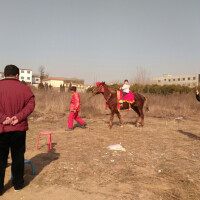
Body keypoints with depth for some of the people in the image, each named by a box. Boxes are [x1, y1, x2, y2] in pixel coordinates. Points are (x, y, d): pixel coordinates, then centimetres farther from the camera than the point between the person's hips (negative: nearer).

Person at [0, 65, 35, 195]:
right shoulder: (24, 88, 0)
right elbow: (31, 104, -10)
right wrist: (19, 117, -16)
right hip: (19, 128, 1)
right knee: (18, 157, 14)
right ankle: (18, 184, 25)